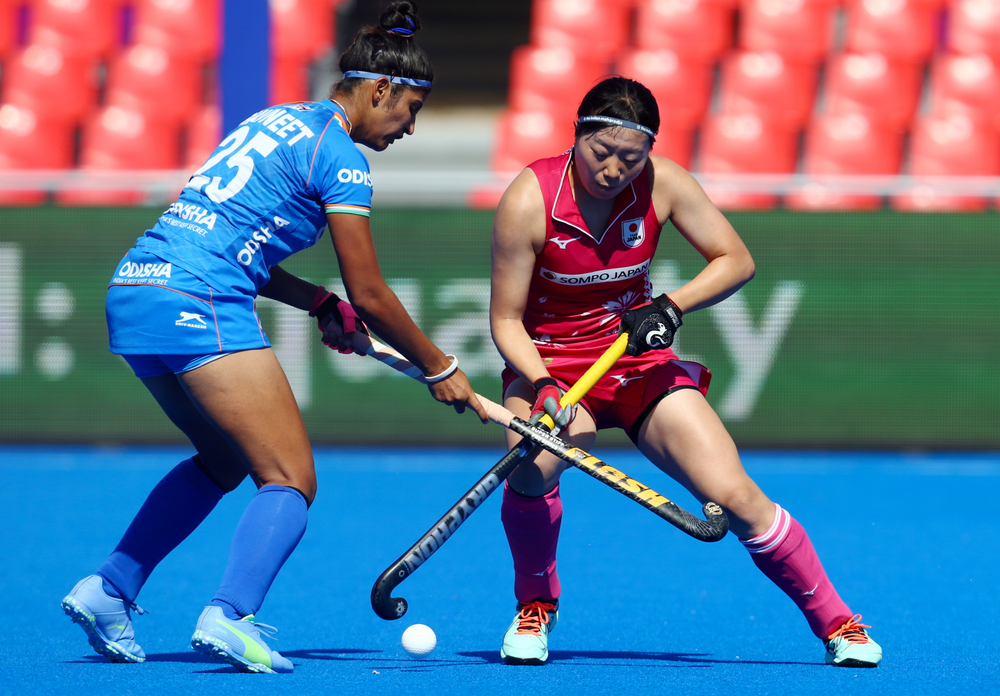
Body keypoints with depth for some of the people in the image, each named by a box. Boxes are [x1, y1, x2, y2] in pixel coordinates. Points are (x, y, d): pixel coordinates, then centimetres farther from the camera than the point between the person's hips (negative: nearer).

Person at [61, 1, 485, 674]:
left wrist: (319, 303, 18)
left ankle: (108, 590, 18)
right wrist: (439, 369, 9)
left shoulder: (278, 121, 22)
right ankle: (229, 618, -26)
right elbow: (370, 296, -3)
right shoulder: (340, 156, -4)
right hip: (198, 308, -9)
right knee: (292, 481, -5)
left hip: (134, 289, 9)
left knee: (225, 460, 25)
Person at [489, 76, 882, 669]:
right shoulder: (528, 201, -18)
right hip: (548, 364, -2)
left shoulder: (662, 184, -10)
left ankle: (836, 624, 5)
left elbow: (737, 261, -1)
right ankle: (536, 606, -7)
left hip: (639, 360, 2)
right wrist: (542, 387, -31)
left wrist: (671, 308, -18)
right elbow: (506, 320, -13)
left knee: (735, 497, -13)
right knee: (534, 464, -35)